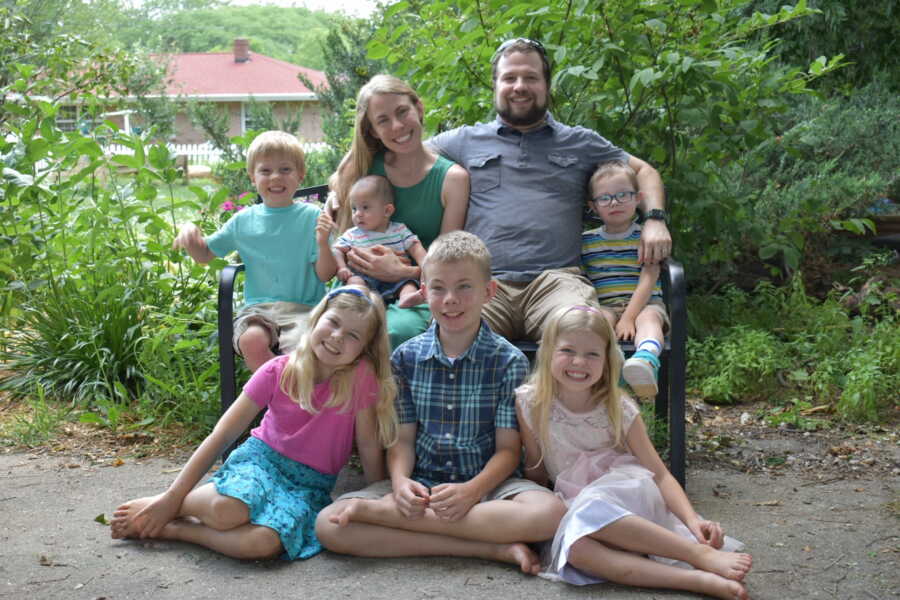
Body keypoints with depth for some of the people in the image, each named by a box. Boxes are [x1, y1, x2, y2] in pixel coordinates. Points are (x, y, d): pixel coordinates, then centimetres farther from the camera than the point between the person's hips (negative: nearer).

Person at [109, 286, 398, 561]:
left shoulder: (362, 376, -15)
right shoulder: (278, 371, -10)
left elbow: (370, 447, -6)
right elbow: (222, 435, -7)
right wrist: (171, 498, -9)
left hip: (311, 484, 0)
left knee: (263, 543, -33)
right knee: (227, 510, -36)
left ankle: (172, 529, -11)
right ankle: (164, 506, -5)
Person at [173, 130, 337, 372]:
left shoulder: (312, 217, 4)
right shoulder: (243, 221, 13)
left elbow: (325, 274, 1)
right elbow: (205, 255, 24)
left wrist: (323, 244, -17)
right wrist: (190, 235, 3)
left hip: (303, 307, -2)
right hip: (258, 307, 2)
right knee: (252, 340, -32)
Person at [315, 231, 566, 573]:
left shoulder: (508, 361, -2)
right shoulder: (405, 357, 6)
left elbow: (508, 449, -5)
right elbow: (403, 438, 4)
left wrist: (471, 491, -24)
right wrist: (400, 481, -18)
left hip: (486, 483, 0)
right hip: (421, 483, 1)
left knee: (549, 512, -35)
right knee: (329, 525, -22)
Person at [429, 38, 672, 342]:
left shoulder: (580, 143, 24)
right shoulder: (466, 140, 22)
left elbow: (643, 170, 31)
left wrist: (655, 220, 10)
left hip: (557, 279, 1)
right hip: (484, 282, 0)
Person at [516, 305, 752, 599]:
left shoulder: (619, 409, -4)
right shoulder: (530, 403, -3)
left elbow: (660, 474, -5)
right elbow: (536, 470, 7)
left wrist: (692, 520, -19)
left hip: (629, 495, -1)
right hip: (575, 506, 1)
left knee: (590, 507, -38)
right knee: (576, 547, -36)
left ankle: (701, 554, -32)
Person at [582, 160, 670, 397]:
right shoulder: (586, 241, 12)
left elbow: (648, 280, -7)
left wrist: (629, 317, -20)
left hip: (644, 304, -1)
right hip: (603, 306, 1)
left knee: (648, 317, -35)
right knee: (600, 317, -33)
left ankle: (646, 361, -68)